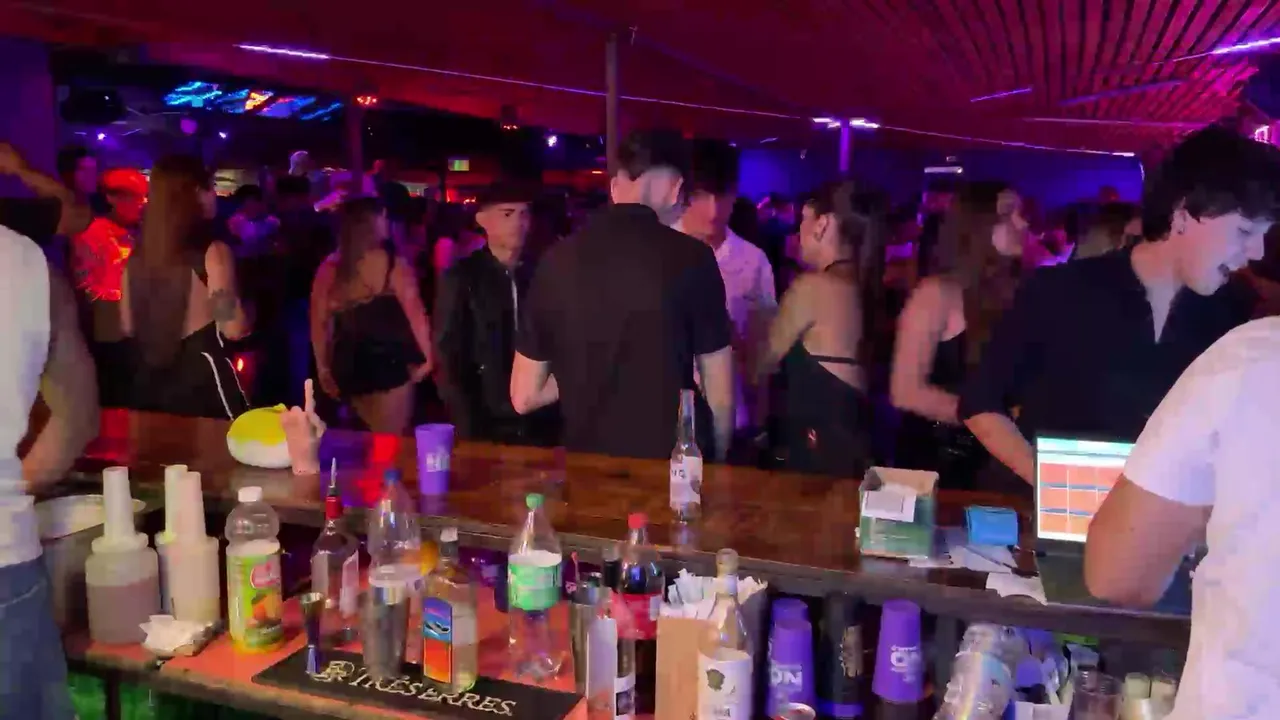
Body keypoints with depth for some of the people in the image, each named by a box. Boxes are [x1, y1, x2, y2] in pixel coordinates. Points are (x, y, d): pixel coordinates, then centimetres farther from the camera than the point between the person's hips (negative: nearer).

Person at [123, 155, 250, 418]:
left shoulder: (138, 255, 6)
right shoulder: (212, 252, -12)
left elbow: (129, 327, 13)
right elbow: (233, 328, -17)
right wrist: (246, 309, 3)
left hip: (149, 380, 7)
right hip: (202, 378, -7)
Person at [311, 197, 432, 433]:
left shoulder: (328, 268, 0)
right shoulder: (393, 264, -11)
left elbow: (319, 323, 1)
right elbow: (415, 313, -15)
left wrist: (323, 367, 9)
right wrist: (427, 357, -7)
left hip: (350, 367, 5)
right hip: (390, 364, -4)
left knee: (374, 437, 23)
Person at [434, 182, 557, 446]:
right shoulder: (461, 278, -1)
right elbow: (448, 358, -3)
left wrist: (559, 411, 0)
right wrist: (467, 424, -10)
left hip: (540, 424, 2)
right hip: (486, 426, -2)